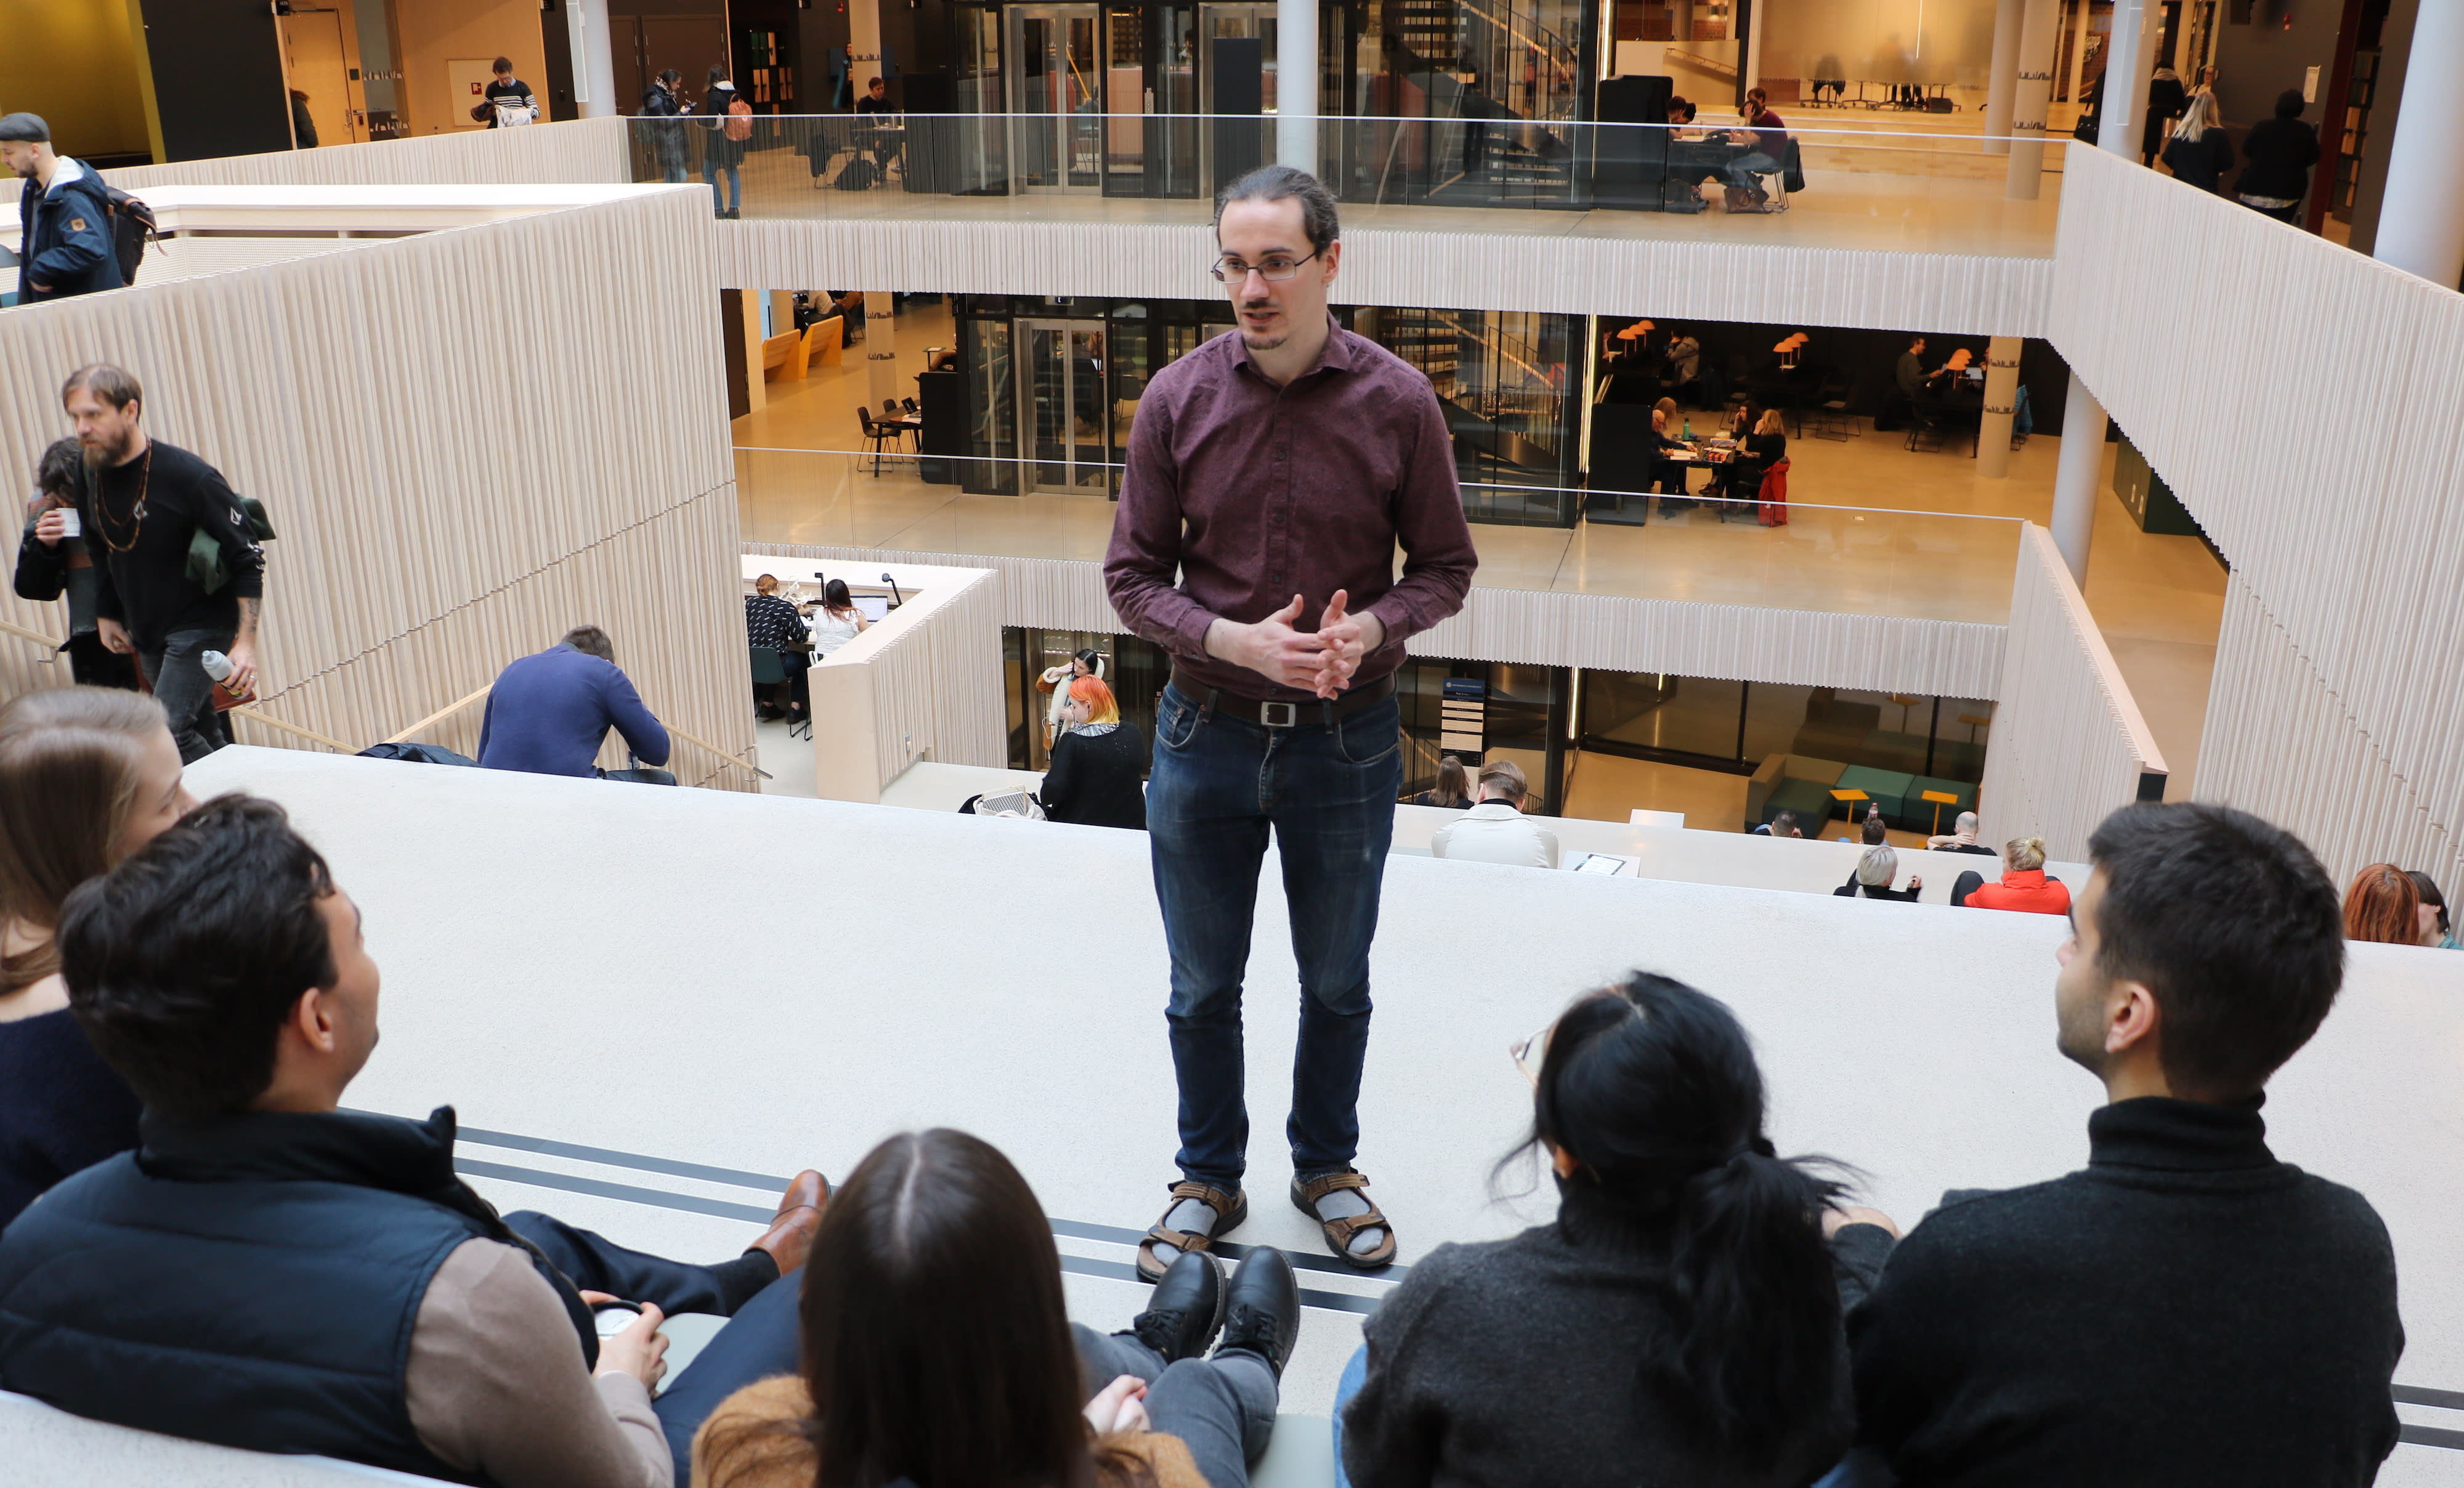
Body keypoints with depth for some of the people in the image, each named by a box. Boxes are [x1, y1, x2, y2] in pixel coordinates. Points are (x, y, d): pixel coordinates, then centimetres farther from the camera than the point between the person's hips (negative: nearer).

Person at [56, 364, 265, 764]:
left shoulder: (189, 476, -20)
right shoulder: (91, 478, 0)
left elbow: (248, 559, -19)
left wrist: (246, 643, -24)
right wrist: (106, 616, 17)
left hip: (201, 627, -7)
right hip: (145, 634, 7)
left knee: (167, 735, -17)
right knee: (202, 734, 12)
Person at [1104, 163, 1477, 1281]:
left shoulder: (1398, 402, -10)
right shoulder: (1178, 400, -8)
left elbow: (1444, 566, -1)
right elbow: (1133, 574, -3)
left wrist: (1371, 628, -21)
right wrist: (1235, 641, -20)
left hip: (1347, 739, 0)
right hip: (1207, 734, 1)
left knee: (1337, 983, 17)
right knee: (1202, 987, 15)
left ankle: (1327, 1165, 41)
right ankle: (1210, 1180, 37)